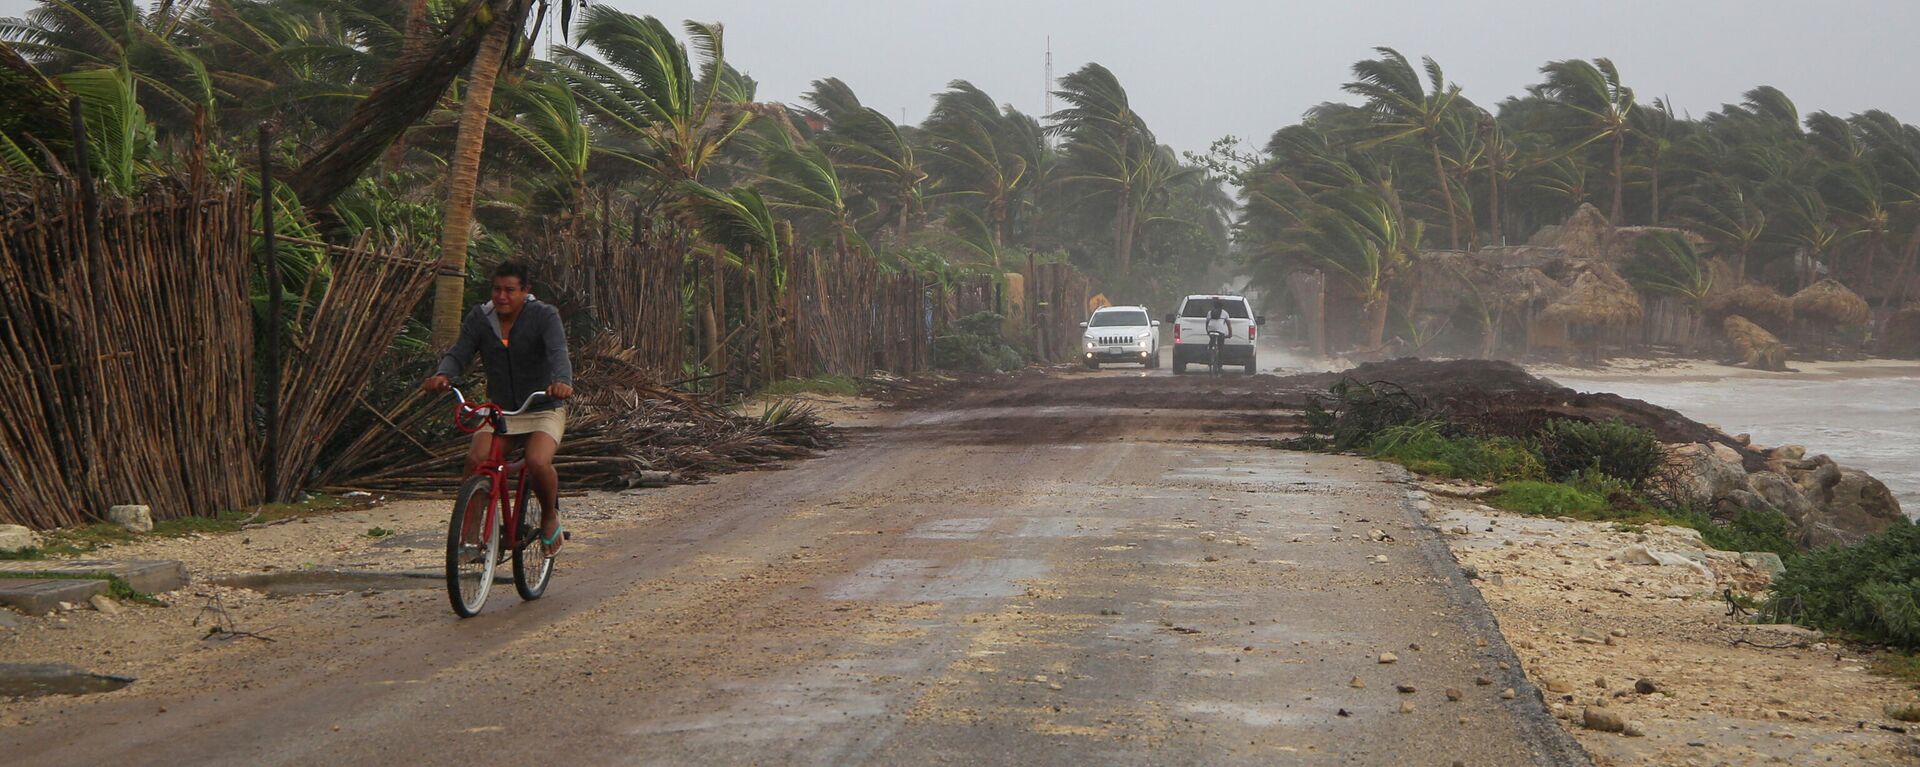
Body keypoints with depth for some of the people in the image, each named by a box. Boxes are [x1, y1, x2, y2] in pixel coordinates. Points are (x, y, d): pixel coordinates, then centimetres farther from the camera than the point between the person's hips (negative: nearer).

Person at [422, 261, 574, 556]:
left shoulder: (544, 316, -10)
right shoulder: (479, 318, 0)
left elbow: (558, 353, -26)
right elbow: (459, 353, -9)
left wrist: (562, 382, -49)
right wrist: (442, 375, -34)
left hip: (543, 412, -3)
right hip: (499, 411, 3)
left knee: (538, 462, -29)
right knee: (475, 460, -24)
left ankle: (550, 516, 1)